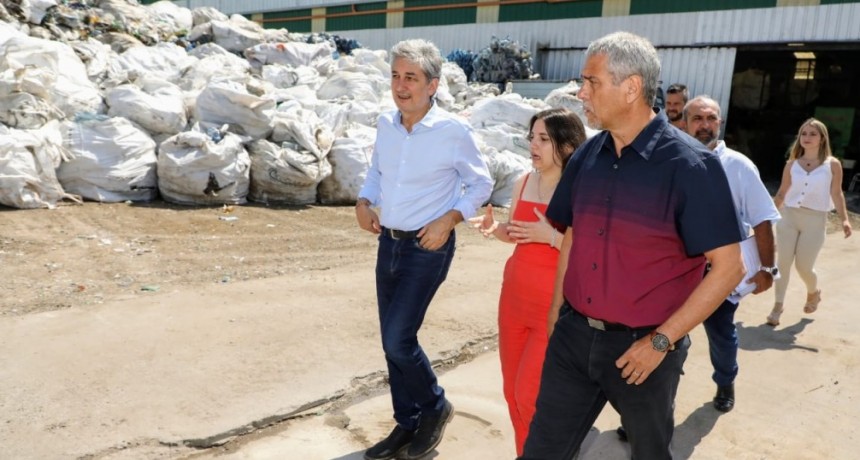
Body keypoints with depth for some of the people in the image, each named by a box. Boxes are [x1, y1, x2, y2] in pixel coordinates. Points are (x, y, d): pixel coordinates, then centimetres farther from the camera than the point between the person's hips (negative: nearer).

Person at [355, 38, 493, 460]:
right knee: (393, 342, 11)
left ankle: (435, 407, 19)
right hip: (389, 243, 6)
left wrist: (448, 220, -16)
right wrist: (364, 201, 0)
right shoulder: (385, 124, 2)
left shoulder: (453, 131, -14)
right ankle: (407, 425, 29)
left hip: (428, 247, -6)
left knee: (398, 340, -10)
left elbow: (481, 184, -4)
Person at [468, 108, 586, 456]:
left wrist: (552, 235, -27)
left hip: (555, 307, -6)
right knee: (513, 391, 15)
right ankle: (525, 453, 37)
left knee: (530, 395, -1)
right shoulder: (523, 183, 3)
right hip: (514, 296, 7)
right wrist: (493, 228, -4)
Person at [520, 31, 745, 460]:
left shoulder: (690, 165, -16)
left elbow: (728, 267, -15)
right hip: (573, 336, 5)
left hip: (641, 347, -4)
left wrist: (662, 341, -16)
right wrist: (556, 311, 9)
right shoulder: (587, 156, 1)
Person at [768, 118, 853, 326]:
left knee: (804, 266, 0)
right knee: (783, 263, -1)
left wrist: (845, 219, -5)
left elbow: (836, 193, 3)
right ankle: (778, 306, 8)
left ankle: (813, 292, 34)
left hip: (815, 220, -2)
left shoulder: (833, 165, -1)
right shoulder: (792, 164, 4)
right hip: (788, 217, 2)